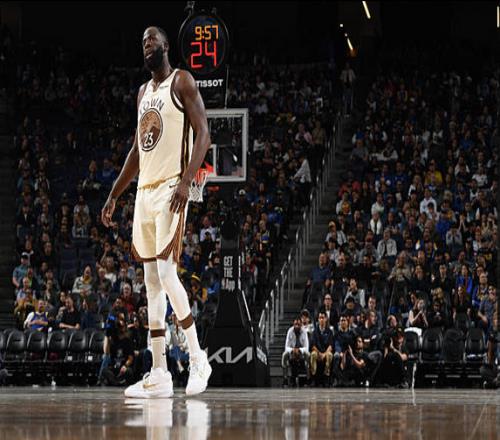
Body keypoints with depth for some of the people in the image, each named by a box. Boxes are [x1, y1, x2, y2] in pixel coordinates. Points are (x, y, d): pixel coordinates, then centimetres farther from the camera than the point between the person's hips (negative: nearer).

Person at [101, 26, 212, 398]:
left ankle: (198, 359, -4)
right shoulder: (144, 92, 20)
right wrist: (114, 196, 22)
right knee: (152, 281, 4)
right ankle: (159, 375, 5)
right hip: (144, 190, 8)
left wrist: (186, 182, -24)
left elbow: (203, 135, -12)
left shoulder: (182, 82, -4)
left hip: (171, 187, -8)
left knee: (166, 273, -17)